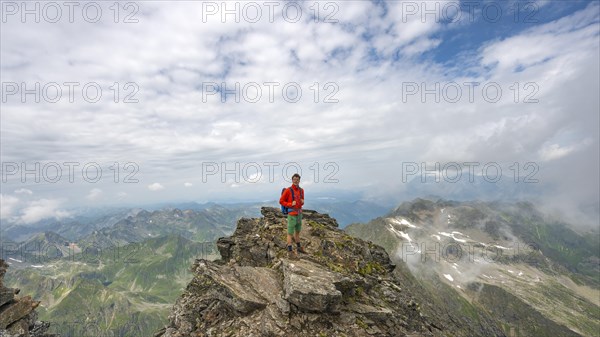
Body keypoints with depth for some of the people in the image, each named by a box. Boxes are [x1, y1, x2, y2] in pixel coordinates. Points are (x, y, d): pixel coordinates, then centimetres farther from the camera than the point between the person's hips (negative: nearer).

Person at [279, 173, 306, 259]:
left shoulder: (301, 190, 5)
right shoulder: (288, 190, -15)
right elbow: (281, 201, -9)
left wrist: (302, 202, -7)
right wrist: (291, 204, -22)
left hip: (299, 214, 7)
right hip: (291, 214, -7)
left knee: (297, 231, 20)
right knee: (290, 233, 2)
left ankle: (298, 247, 37)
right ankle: (290, 252, 11)